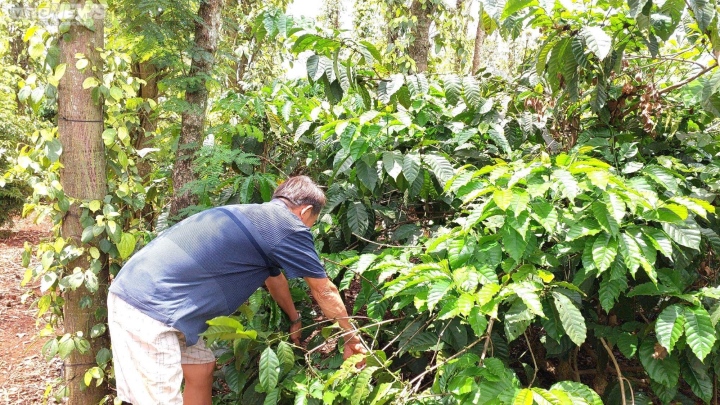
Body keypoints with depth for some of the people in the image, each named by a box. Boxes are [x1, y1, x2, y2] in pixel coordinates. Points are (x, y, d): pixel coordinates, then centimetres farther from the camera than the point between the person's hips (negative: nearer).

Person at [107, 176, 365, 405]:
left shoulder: (255, 216, 20)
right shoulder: (288, 227, -7)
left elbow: (274, 275, 35)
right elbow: (324, 292, 4)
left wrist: (295, 320, 47)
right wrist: (352, 338, 18)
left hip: (136, 294, 10)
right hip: (150, 307, -10)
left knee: (201, 369, 19)